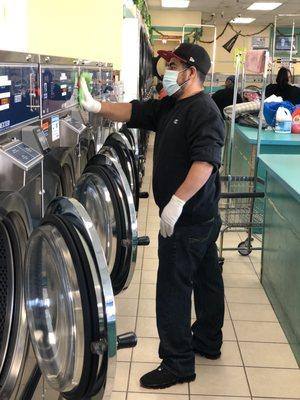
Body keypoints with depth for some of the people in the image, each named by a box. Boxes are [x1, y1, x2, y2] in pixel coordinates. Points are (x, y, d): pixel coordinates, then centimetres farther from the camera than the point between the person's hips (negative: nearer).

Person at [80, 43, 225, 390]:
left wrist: (177, 201, -32)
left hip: (187, 220, -10)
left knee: (173, 289, -2)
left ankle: (177, 363, 11)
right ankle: (207, 342, 37)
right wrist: (95, 106, -1)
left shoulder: (204, 111, -19)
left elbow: (206, 161, -29)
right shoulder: (170, 106, 11)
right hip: (202, 217, 10)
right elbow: (134, 112, 10)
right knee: (206, 279, 20)